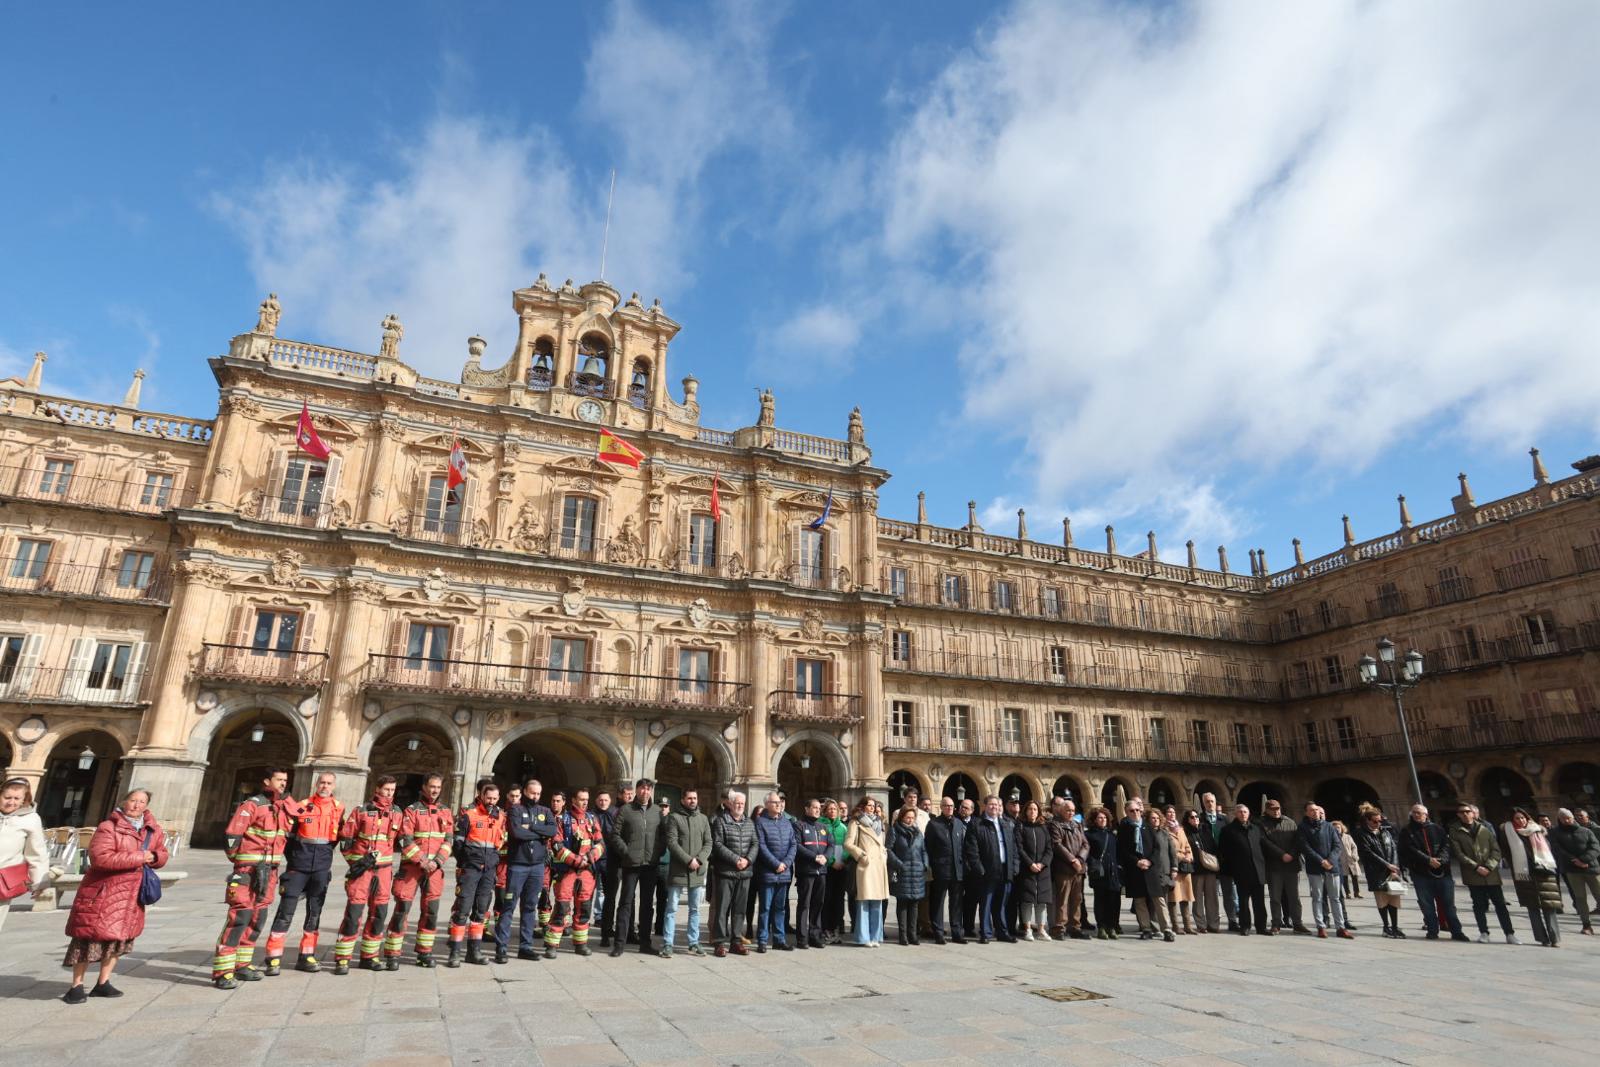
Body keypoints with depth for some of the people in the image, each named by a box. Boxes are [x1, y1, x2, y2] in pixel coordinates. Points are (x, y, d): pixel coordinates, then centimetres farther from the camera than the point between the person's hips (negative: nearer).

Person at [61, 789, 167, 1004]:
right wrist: (137, 858, -23)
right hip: (103, 890, -6)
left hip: (132, 893, 6)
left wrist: (153, 857, -10)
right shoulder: (108, 828, -14)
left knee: (119, 937, 13)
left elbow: (162, 854, 14)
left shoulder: (153, 830, 6)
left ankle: (103, 984, 26)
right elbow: (100, 857, -26)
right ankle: (77, 987, 12)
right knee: (91, 937, -3)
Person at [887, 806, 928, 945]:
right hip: (901, 873, -5)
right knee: (902, 904, 1)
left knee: (913, 904, 9)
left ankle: (912, 934, 16)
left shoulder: (917, 832, 14)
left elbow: (924, 850, 18)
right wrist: (899, 864, -14)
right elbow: (889, 849, -7)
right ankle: (903, 935, 6)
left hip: (918, 872, 5)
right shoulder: (894, 830, -1)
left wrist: (925, 865, 4)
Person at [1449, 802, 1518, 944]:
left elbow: (1496, 850, 4)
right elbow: (1458, 853, -4)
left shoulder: (1485, 829, 9)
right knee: (1479, 905, 4)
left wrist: (1489, 866, -10)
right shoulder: (1455, 831, 3)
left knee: (1500, 904, 2)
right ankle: (1483, 933, 11)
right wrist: (1476, 867, -13)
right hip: (1473, 875, -1)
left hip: (1491, 874, 1)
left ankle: (1509, 934, 8)